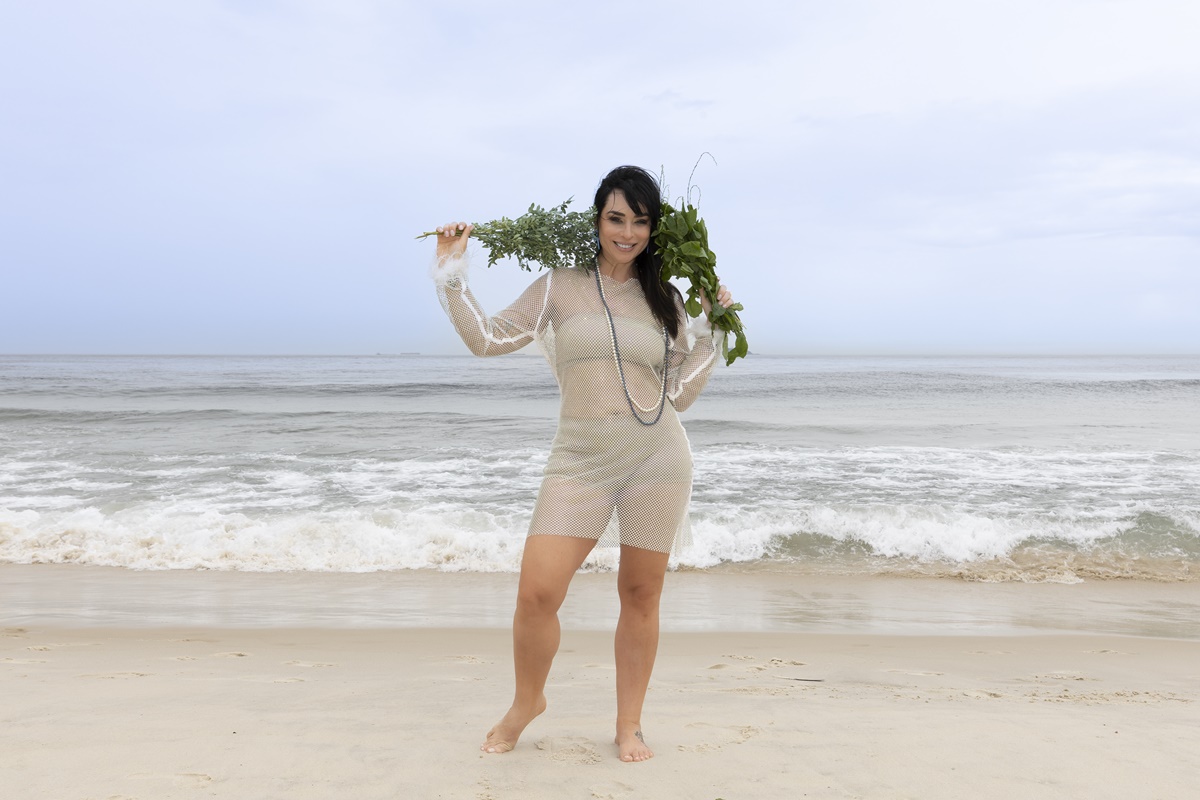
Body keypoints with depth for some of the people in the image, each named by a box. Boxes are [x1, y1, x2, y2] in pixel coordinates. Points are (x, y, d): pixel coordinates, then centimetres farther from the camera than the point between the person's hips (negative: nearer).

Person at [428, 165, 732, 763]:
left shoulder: (665, 299, 10)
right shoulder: (561, 286, 5)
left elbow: (680, 394, 10)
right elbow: (488, 339, 5)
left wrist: (711, 330, 6)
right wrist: (451, 274, 1)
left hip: (658, 457, 1)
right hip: (580, 460, -1)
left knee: (640, 594, 7)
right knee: (536, 592, -8)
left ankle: (629, 724, 26)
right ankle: (527, 701, 22)